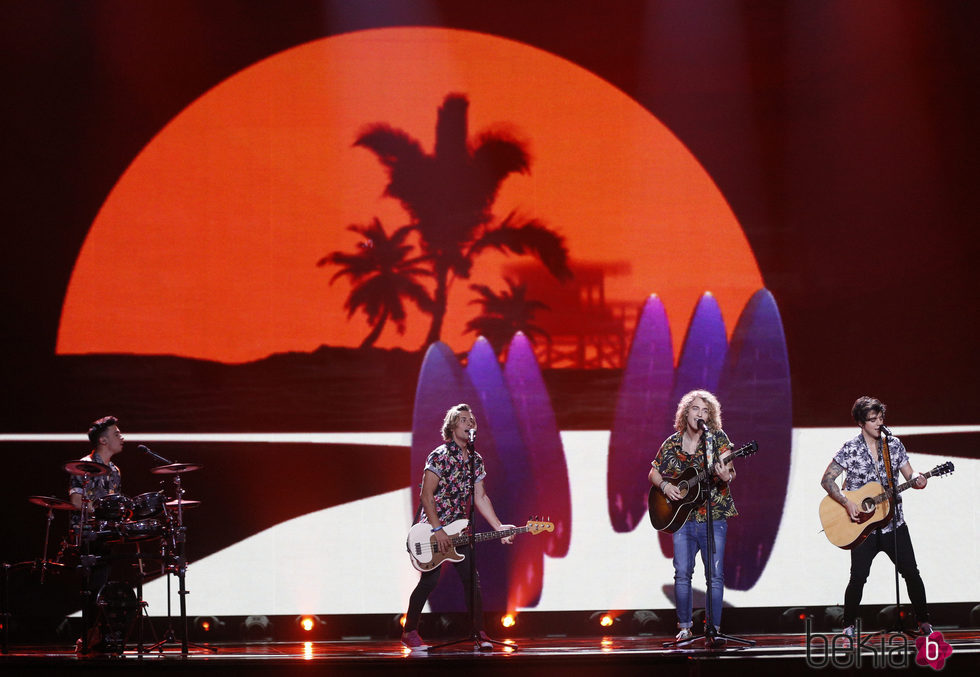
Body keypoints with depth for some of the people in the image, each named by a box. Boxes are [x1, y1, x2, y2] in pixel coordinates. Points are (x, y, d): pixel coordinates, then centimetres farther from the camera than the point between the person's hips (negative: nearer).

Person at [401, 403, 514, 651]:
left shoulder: (475, 459, 7)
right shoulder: (439, 456, -14)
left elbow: (480, 497, 9)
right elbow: (426, 495, -16)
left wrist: (499, 527, -1)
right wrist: (438, 531, -20)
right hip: (432, 528, -6)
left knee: (472, 580, -1)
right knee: (430, 580, -7)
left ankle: (479, 633, 6)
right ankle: (410, 632, 6)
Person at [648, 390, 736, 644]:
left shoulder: (718, 438, 0)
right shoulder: (672, 443, 8)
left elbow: (729, 472, -8)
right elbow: (654, 473, 16)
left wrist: (726, 476, -31)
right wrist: (665, 485, -4)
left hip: (713, 517, -2)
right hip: (682, 518, 2)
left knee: (715, 575, -5)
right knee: (682, 573, 0)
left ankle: (714, 628, 1)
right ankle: (685, 627, 10)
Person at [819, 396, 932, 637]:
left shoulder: (894, 445, 4)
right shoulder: (850, 450, -7)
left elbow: (909, 475, 9)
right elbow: (827, 480, -7)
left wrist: (916, 480, -16)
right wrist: (847, 503, -19)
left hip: (893, 524, 3)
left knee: (911, 572, 2)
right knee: (858, 577, -4)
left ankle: (924, 622, 15)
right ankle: (849, 625, 13)